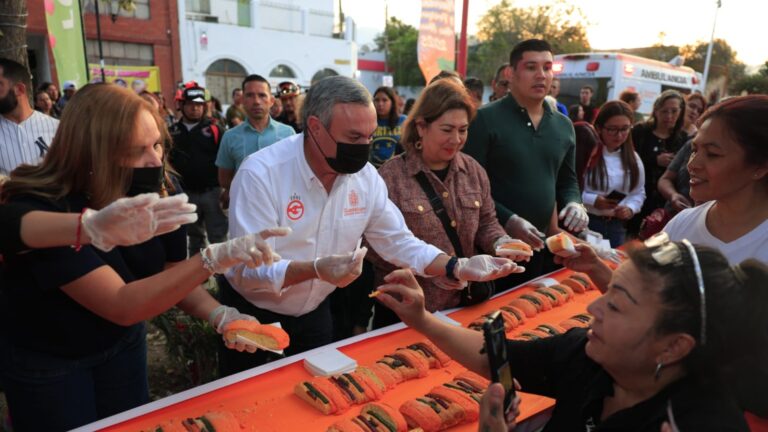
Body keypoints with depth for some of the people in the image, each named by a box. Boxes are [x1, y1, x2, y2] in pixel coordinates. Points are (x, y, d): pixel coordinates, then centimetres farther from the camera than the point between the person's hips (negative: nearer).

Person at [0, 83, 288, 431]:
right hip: (44, 363, -4)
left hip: (122, 344, 5)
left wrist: (221, 315, -27)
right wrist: (216, 257, -47)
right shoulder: (39, 211, -33)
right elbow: (122, 306, -38)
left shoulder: (160, 194, -17)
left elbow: (175, 279, -8)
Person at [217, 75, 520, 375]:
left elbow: (399, 243, -4)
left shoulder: (365, 176, -10)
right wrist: (315, 270, -44)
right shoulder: (261, 174, -26)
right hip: (251, 315, -3)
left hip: (314, 314, 4)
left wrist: (459, 268, -18)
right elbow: (249, 270, -28)